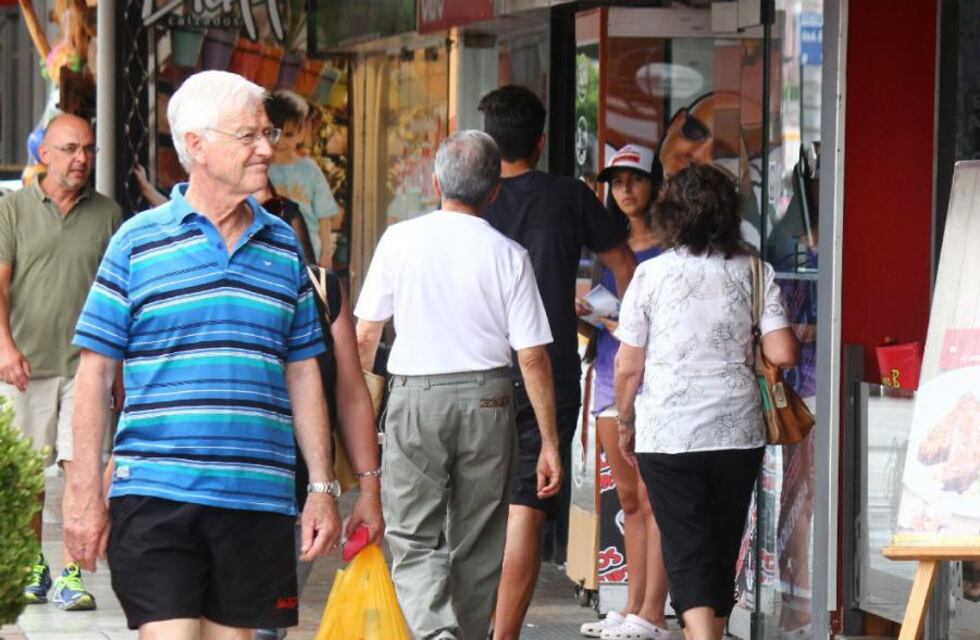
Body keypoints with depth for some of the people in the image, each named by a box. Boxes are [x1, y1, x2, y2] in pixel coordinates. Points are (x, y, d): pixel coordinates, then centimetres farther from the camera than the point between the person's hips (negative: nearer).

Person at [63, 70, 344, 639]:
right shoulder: (139, 242, 1)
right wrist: (85, 492, -4)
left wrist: (323, 488, 12)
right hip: (156, 495, -4)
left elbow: (303, 374, 16)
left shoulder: (284, 247, 13)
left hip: (258, 500, 4)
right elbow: (96, 372, 2)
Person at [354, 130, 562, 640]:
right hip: (487, 401, 1)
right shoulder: (508, 256, -2)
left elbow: (365, 336, 3)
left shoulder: (400, 240, -2)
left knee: (413, 538, 0)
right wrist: (549, 443, 2)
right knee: (477, 543, 13)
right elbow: (532, 357, -4)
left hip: (415, 397, -1)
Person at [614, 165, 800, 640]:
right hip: (738, 432, 2)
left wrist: (625, 424, 12)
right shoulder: (753, 271, 0)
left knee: (687, 551, -4)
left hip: (667, 434, -2)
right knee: (723, 548, 15)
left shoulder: (651, 274, -4)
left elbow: (628, 366, -3)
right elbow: (783, 354, -6)